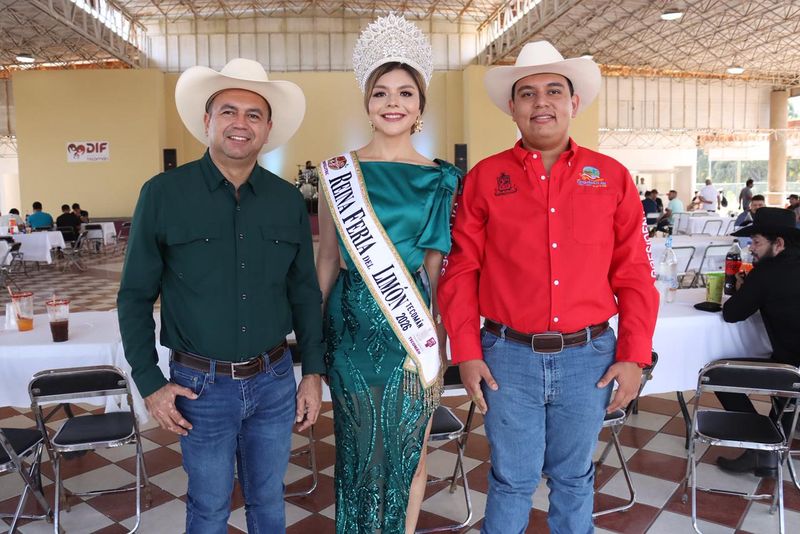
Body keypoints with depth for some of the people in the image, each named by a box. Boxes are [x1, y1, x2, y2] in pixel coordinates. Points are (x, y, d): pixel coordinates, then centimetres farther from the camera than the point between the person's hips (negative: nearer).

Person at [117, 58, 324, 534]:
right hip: (202, 386, -2)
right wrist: (150, 383, -5)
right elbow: (136, 296, -2)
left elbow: (305, 292, 6)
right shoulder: (164, 194, -7)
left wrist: (313, 371, 4)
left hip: (275, 382, 3)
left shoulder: (288, 200, 1)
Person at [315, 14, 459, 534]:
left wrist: (433, 334, 3)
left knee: (410, 448, 13)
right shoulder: (338, 171, -1)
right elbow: (327, 258, 4)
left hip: (412, 324, 1)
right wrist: (314, 326, 5)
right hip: (352, 322, 0)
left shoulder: (440, 178, 1)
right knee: (359, 447, 13)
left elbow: (436, 266, 4)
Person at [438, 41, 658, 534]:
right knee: (513, 480, 12)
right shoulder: (485, 178, 0)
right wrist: (467, 353, -5)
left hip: (588, 357, 2)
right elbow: (460, 272, -1)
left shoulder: (612, 177, 3)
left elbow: (634, 275, 3)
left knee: (574, 479, 18)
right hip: (508, 356, -1)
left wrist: (634, 357, -1)